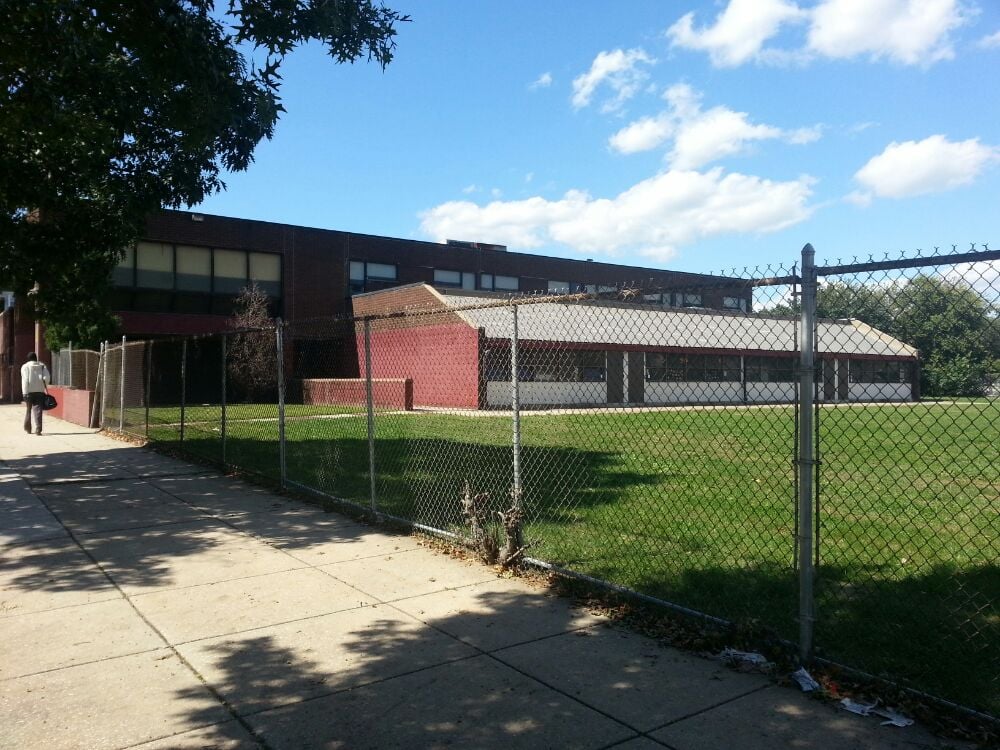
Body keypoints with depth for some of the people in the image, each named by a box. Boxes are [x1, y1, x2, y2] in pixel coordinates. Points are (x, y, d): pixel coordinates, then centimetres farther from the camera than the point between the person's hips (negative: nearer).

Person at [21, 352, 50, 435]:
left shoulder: (25, 366, 3)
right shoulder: (42, 365, 9)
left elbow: (25, 380, -6)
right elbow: (46, 377, -3)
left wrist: (25, 393, -8)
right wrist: (45, 387, 10)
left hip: (30, 391, -1)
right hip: (40, 391, 1)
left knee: (28, 409, 15)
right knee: (38, 410, -2)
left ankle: (27, 428, 24)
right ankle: (38, 429, -12)